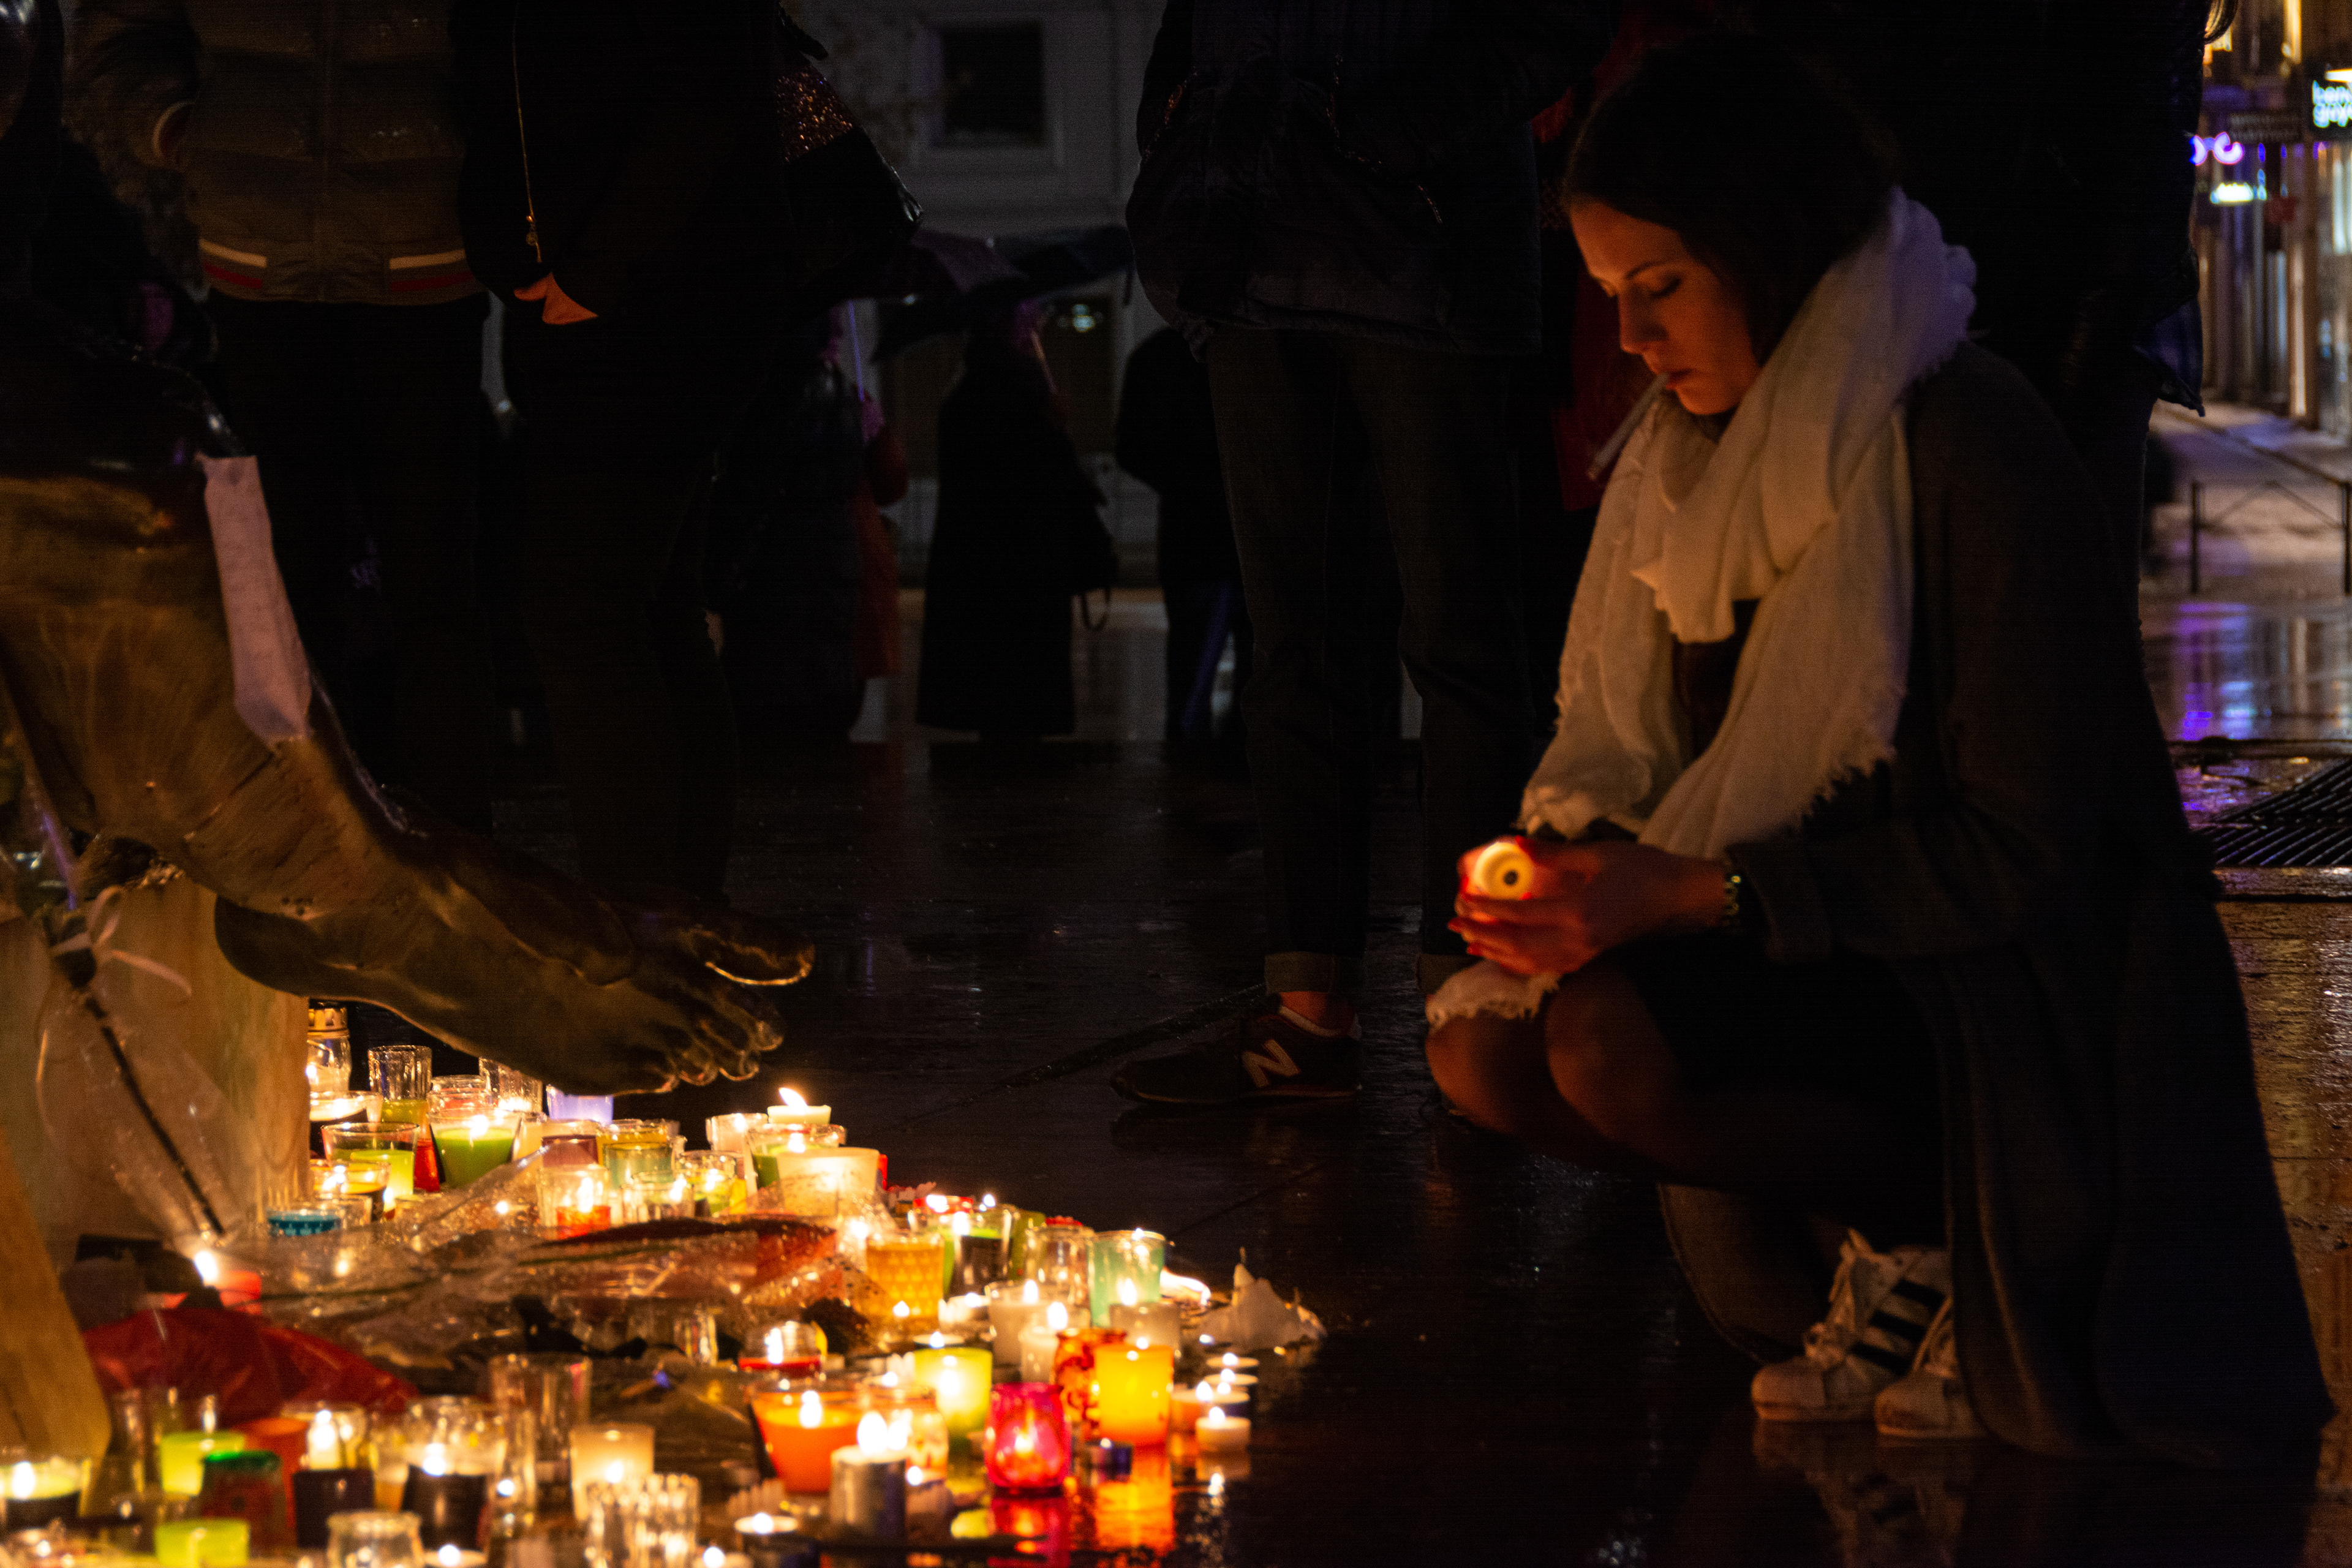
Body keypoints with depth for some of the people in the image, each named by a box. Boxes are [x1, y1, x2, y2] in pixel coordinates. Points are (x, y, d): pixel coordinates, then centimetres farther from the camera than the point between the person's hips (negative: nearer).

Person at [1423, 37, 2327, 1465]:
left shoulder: (1975, 450, -18)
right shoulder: (1703, 452, 6)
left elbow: (2020, 847, -21)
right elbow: (1626, 735, 16)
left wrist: (1697, 893, -26)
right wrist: (1576, 849, -9)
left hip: (2011, 993, -8)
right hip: (1793, 952, 8)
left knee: (1613, 1041, -30)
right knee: (1484, 1048, -13)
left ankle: (1936, 1230, -5)